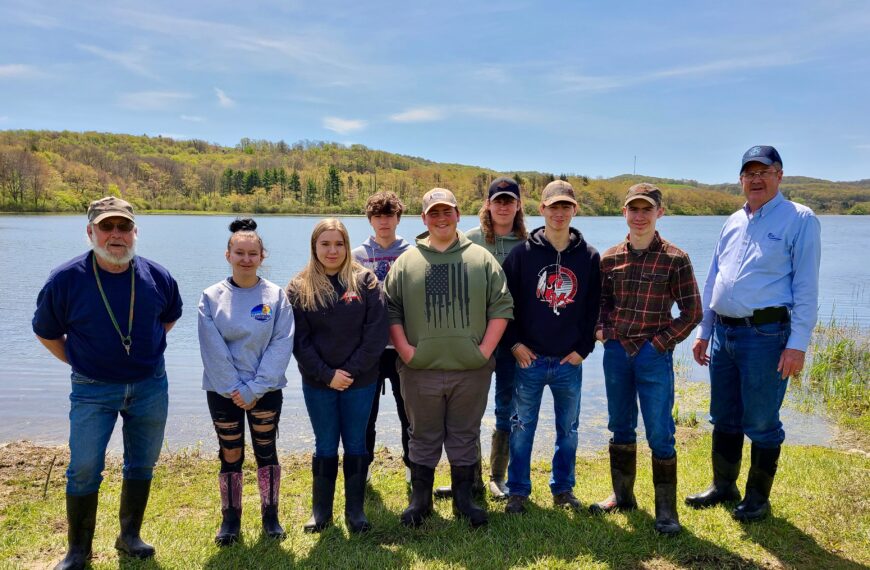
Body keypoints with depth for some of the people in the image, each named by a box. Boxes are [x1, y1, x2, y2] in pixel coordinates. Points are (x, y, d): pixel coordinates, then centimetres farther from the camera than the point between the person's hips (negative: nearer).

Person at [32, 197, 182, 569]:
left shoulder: (157, 277, -8)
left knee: (142, 466, 13)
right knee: (84, 471, 2)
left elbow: (170, 316, 14)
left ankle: (130, 537, 32)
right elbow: (46, 332, 3)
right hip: (93, 390, -2)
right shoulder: (65, 280, -13)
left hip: (150, 387, 2)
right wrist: (79, 362, 1)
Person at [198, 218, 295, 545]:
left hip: (266, 391, 0)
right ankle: (230, 518, 26)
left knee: (266, 452, 10)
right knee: (230, 455, 10)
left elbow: (281, 345, -10)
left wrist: (255, 388, -15)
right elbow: (212, 349, -8)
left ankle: (270, 515, 26)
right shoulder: (211, 297, -2)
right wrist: (234, 388, -14)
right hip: (223, 391, 1)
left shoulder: (276, 296, -4)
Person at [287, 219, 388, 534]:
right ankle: (321, 510, 26)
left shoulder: (365, 281, -3)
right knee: (325, 447, 11)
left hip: (360, 381, 0)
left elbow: (376, 332, -7)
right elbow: (299, 339, -4)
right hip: (317, 383, 0)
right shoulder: (299, 288, -1)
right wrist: (326, 374, -12)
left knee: (356, 445, 10)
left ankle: (355, 510, 23)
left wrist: (352, 370, -13)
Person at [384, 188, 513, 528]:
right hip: (420, 372, 0)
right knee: (423, 438, 12)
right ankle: (420, 500, 27)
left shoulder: (482, 259, 4)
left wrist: (485, 349, -6)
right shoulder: (406, 262, 4)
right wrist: (405, 350, -7)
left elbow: (501, 307, 3)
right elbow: (391, 311, 4)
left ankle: (464, 500, 28)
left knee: (465, 437, 12)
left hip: (471, 371, 0)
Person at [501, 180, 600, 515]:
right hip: (529, 359, -1)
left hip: (570, 362, 2)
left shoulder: (589, 257, 3)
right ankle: (518, 491, 20)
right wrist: (515, 343, -7)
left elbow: (594, 308, 5)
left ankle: (563, 488, 29)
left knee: (568, 429, 12)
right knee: (522, 427, 7)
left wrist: (584, 348, -2)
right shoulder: (522, 253, -3)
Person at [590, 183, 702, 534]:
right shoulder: (610, 258, 5)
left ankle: (666, 508, 16)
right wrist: (601, 329, 0)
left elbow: (691, 312, -2)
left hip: (654, 355, -4)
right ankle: (622, 495, 31)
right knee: (620, 427, 15)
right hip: (616, 351, 4)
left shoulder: (675, 259, -5)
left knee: (659, 434, 1)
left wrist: (661, 342, -8)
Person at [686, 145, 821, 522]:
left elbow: (806, 288, -10)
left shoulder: (800, 220, -5)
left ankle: (758, 497, 21)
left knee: (761, 423, 4)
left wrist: (798, 343, -16)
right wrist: (703, 332, 16)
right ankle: (723, 486, 31)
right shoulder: (733, 222, 14)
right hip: (723, 332, 6)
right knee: (724, 418, 16)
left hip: (765, 334, -6)